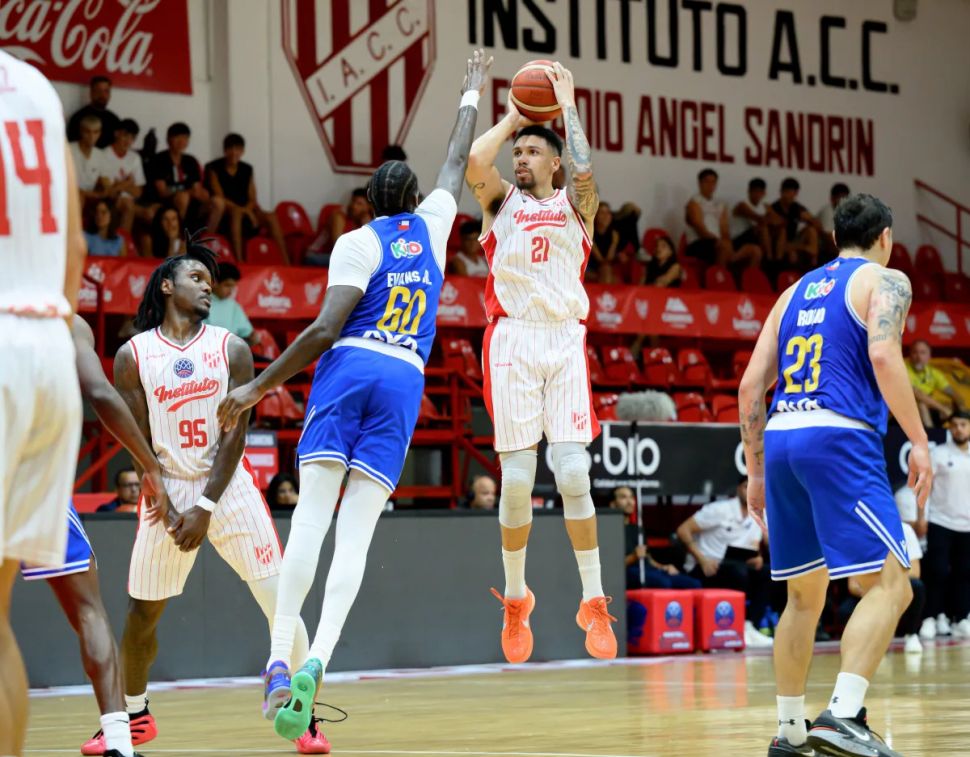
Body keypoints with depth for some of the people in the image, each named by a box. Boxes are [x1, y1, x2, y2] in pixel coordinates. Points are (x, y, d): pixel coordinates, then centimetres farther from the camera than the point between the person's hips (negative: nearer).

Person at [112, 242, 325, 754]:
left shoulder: (231, 348, 0)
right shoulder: (133, 356, -1)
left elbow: (235, 435, -5)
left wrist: (205, 507, -13)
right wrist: (168, 510, -10)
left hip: (229, 486, 0)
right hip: (167, 489, 0)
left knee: (280, 601, -7)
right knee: (142, 611, 5)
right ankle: (134, 716, 26)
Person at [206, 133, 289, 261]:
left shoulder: (247, 170, 11)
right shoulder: (214, 169, -4)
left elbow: (252, 200, 9)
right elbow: (220, 199, -13)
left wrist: (247, 210, -14)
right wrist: (243, 210, -23)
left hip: (244, 213, 5)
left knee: (270, 217, -19)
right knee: (236, 213, -37)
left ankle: (285, 262, -21)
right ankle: (238, 262, -46)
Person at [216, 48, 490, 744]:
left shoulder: (358, 243, 2)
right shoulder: (433, 224, 15)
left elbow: (325, 329, -9)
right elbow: (458, 162, 34)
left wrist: (257, 387, -6)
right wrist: (472, 91, 48)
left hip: (349, 369, -3)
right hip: (405, 381, 3)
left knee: (312, 514, -7)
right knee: (357, 535, -4)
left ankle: (280, 660, -20)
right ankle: (316, 662, -23)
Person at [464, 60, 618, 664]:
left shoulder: (574, 205, 13)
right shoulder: (501, 200, 14)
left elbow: (585, 171, -11)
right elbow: (475, 162, -7)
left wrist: (567, 106, -2)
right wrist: (512, 118, 6)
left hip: (565, 341, 0)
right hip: (513, 339, 0)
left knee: (573, 474, -9)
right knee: (517, 478, -1)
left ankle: (594, 602, -2)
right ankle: (515, 599, 14)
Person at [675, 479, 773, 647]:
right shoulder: (720, 510, -11)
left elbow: (755, 551, 12)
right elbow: (683, 530, -14)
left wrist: (757, 558, -14)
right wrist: (701, 559, -24)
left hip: (729, 566, 7)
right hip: (704, 568, -7)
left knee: (766, 573, -13)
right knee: (738, 570, -33)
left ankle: (750, 626, -15)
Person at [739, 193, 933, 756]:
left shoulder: (796, 292, 24)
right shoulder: (885, 281, 6)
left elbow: (751, 385, 18)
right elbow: (883, 355, -13)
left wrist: (756, 471, 24)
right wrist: (919, 441, -12)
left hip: (781, 439, 7)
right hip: (839, 439, -7)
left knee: (806, 595, 18)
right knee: (890, 584, -8)